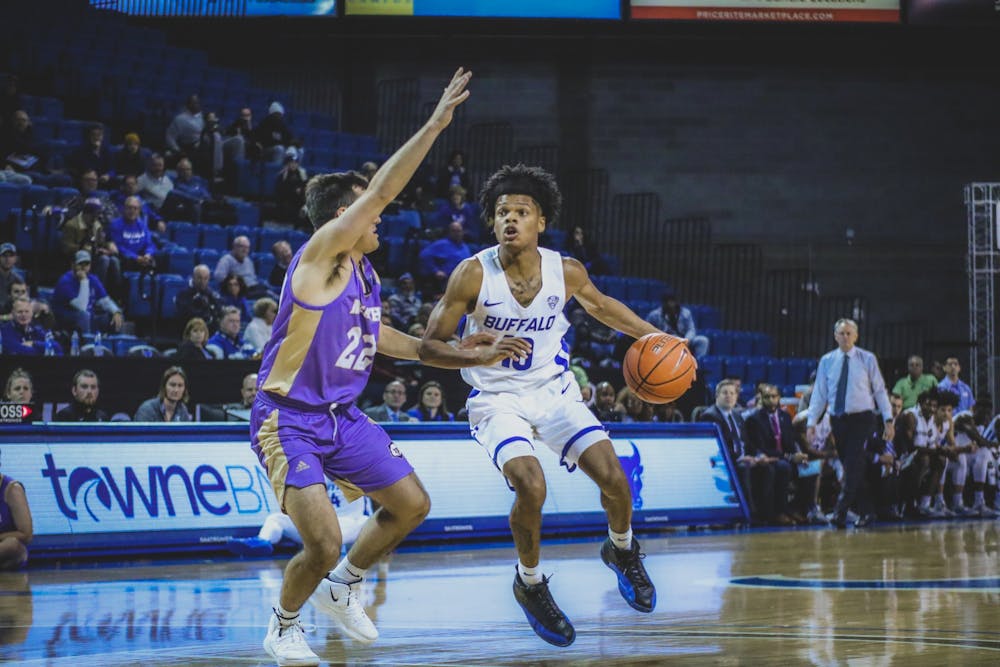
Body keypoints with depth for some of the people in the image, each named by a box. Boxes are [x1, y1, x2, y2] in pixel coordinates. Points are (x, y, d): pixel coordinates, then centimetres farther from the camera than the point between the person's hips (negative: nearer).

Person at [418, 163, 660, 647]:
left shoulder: (566, 272, -9)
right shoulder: (473, 274, -18)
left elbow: (600, 306, 15)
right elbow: (429, 347, -14)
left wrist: (652, 335, 11)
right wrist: (476, 355, -32)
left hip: (555, 390, 3)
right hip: (497, 400, -3)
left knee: (612, 475, -13)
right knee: (530, 485, -27)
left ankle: (622, 551, 21)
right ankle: (529, 583, 0)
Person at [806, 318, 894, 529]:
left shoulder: (867, 359, -1)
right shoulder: (827, 361, 6)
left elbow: (880, 391, 0)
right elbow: (819, 393, 7)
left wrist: (888, 420, -5)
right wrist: (811, 422, 0)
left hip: (861, 419, -3)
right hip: (838, 420, 3)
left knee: (853, 465, -15)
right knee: (850, 466, 6)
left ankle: (840, 512, -19)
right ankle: (865, 511, 15)